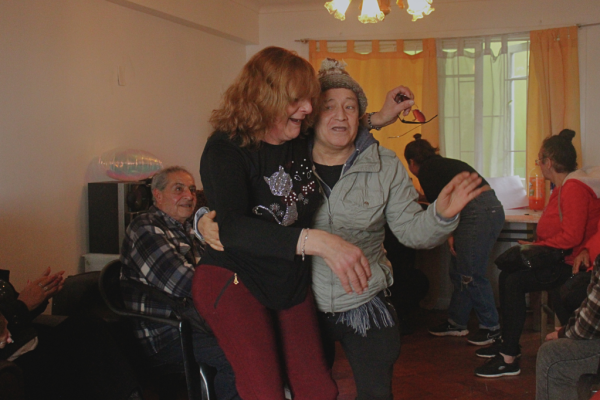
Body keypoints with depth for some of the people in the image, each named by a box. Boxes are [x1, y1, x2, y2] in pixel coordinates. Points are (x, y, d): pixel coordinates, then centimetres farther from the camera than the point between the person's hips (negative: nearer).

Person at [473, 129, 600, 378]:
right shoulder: (563, 187, 16)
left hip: (572, 264, -11)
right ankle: (509, 343, 16)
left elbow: (571, 236, -27)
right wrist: (534, 245, 0)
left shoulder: (574, 188, -19)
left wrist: (535, 246, -16)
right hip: (558, 258, 11)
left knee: (515, 281, -22)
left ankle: (509, 359, -19)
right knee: (506, 275, 7)